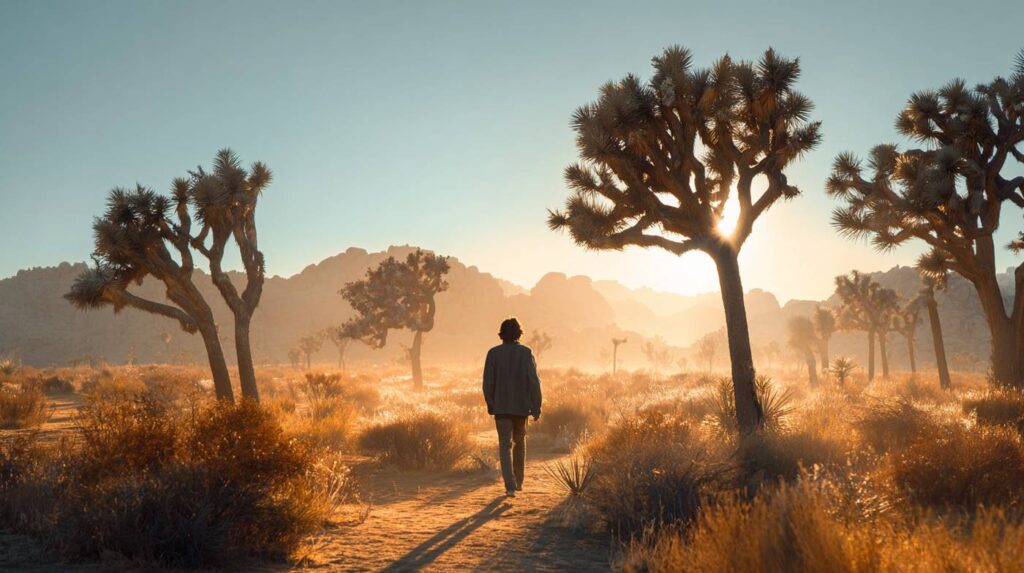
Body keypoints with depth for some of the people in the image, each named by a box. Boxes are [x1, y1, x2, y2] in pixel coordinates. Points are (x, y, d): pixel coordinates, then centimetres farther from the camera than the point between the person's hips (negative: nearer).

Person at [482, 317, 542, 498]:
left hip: (501, 407, -1)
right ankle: (518, 481, 28)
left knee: (505, 445, 2)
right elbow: (534, 381, -9)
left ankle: (511, 485, -9)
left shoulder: (493, 353, -4)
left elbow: (488, 383, -3)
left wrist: (491, 405, 10)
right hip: (522, 406, 1)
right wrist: (536, 407, -4)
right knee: (520, 442, 19)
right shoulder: (526, 353, -6)